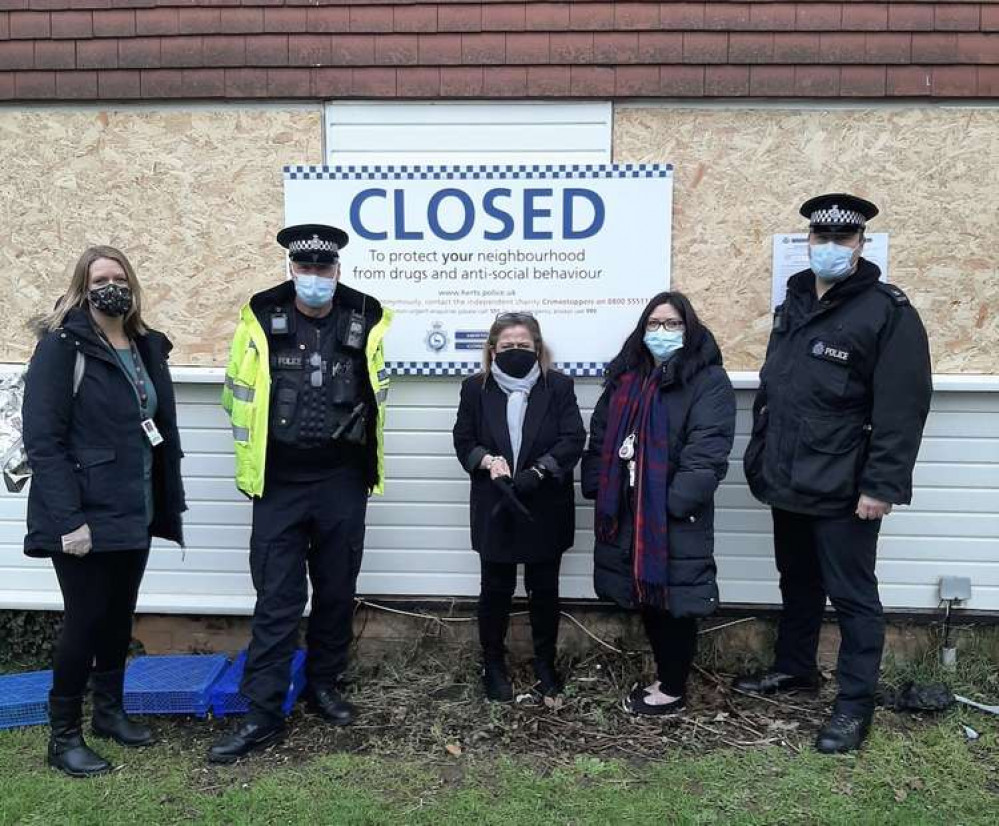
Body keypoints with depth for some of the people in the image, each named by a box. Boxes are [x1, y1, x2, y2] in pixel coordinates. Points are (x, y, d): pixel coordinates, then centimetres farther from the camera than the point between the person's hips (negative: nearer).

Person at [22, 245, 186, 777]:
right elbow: (42, 439, -15)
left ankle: (109, 710, 35)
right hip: (85, 517, -6)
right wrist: (67, 519, -20)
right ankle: (64, 736, 20)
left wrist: (168, 503, 8)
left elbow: (164, 430, 12)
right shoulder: (62, 347, -10)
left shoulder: (147, 348, 10)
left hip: (134, 514, 6)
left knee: (119, 617, 16)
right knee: (84, 621, 2)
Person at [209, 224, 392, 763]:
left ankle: (325, 683, 32)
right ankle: (263, 714, 11)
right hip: (279, 483, -1)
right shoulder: (261, 319, -3)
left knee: (337, 591, 12)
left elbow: (377, 394, 12)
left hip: (342, 483, 1)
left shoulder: (365, 321, -1)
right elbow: (238, 393, 7)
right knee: (276, 599, 1)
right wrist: (257, 452, 8)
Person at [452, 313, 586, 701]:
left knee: (544, 588, 11)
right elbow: (464, 441, 3)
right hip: (494, 508, 0)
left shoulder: (558, 386, -1)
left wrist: (536, 471, -21)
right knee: (496, 588, 9)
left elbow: (573, 439, -8)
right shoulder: (476, 388, 2)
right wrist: (489, 461, -18)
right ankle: (493, 665, 26)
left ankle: (545, 662, 30)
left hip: (546, 507, 0)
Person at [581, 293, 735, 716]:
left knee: (674, 599, 3)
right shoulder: (626, 376, 13)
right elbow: (601, 435, 14)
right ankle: (664, 677, 33)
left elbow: (707, 449, -16)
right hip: (627, 510, 6)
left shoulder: (708, 379, -7)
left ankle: (674, 690, 20)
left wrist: (677, 502, -22)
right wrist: (597, 490, 5)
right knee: (646, 595, 16)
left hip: (674, 513, -6)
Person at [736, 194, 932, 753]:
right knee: (798, 582, 21)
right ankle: (795, 668, 39)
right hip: (789, 482, 7)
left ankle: (857, 705, 19)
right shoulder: (794, 304, 11)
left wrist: (881, 486, -21)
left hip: (844, 491, -7)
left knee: (852, 596, 5)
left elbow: (902, 410, -18)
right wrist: (761, 459, 14)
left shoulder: (889, 312, -12)